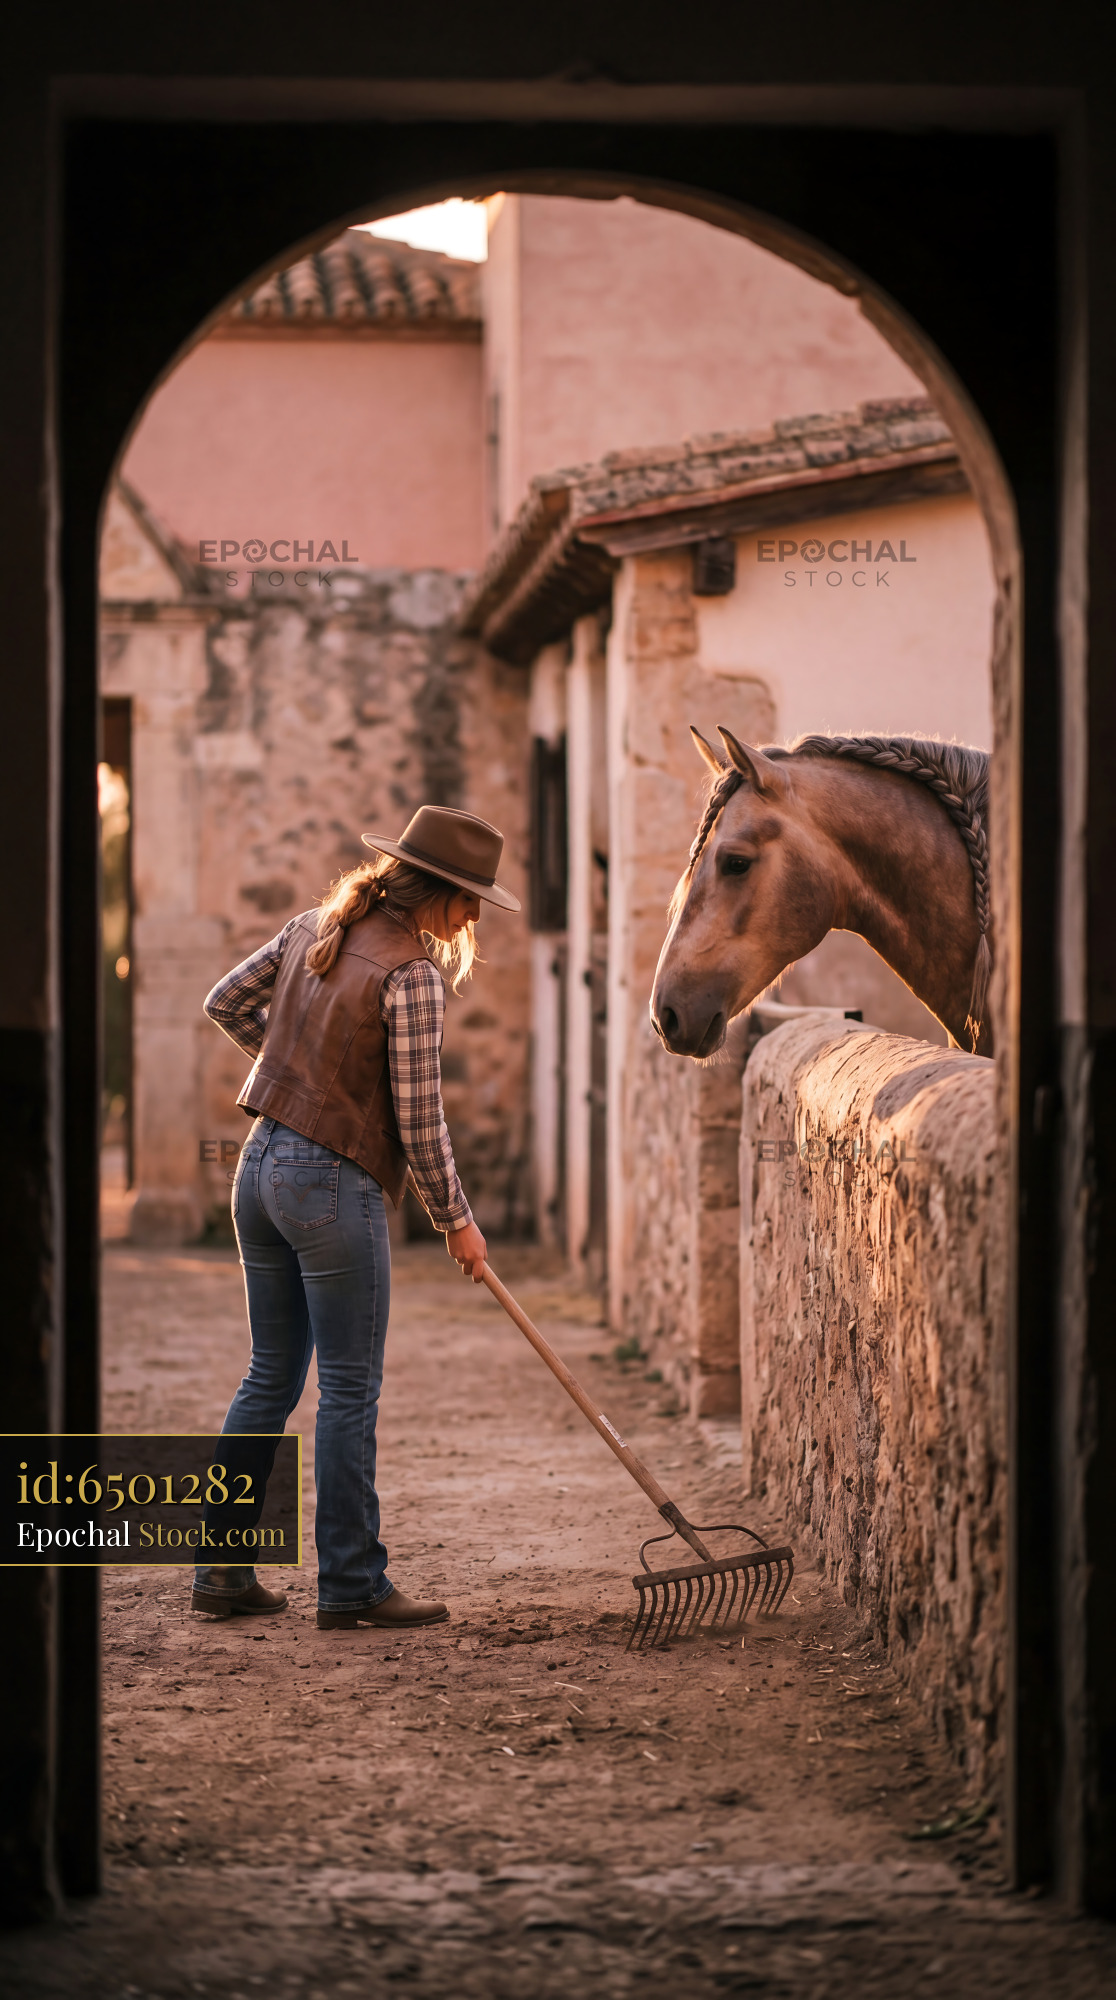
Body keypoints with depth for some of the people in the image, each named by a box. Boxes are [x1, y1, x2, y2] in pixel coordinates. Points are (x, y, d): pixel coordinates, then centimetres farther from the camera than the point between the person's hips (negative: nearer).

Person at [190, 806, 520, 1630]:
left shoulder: (314, 929, 7)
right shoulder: (412, 974, -16)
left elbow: (227, 1001, 19)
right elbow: (419, 1121, -14)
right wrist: (457, 1220, -1)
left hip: (262, 1165, 8)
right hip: (334, 1187, -8)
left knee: (271, 1377, 15)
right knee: (350, 1389, 1)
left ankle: (223, 1569, 17)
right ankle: (352, 1583, 7)